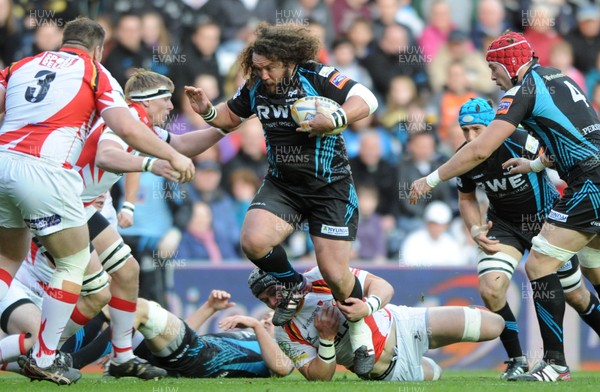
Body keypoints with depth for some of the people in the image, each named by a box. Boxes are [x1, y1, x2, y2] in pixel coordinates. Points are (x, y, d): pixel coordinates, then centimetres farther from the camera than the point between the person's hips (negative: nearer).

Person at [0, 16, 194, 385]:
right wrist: (173, 156, 7)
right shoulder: (95, 74, 9)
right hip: (46, 172, -5)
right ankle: (43, 360, 10)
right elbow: (127, 129, -3)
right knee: (75, 262, 13)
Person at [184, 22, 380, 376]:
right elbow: (231, 115, 17)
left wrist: (334, 120, -35)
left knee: (335, 274, -9)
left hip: (330, 186, -4)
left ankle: (361, 331, 20)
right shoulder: (255, 87, -1)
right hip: (282, 184, 4)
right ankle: (293, 285, 9)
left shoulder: (316, 77, -16)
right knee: (254, 241, -23)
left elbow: (367, 100, -19)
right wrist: (207, 112, -5)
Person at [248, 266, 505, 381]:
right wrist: (326, 339, -30)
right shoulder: (286, 335, -12)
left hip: (401, 326, -1)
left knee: (493, 326, -1)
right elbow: (319, 378, -14)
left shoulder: (322, 276, -15)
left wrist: (367, 307, -38)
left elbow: (382, 286, -15)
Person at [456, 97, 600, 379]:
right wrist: (475, 230, -10)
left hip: (546, 218, -3)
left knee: (575, 295, 9)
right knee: (490, 289, -19)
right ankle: (516, 360, -2)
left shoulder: (521, 143, -30)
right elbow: (466, 198, 4)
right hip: (504, 225, 3)